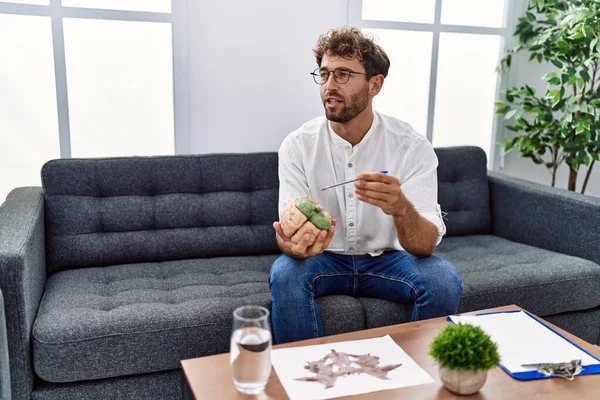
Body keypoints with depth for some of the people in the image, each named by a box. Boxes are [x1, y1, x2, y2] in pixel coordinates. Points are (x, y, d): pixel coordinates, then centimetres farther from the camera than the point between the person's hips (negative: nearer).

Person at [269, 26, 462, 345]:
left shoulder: (413, 147, -15)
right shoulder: (297, 145, -12)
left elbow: (425, 246, -22)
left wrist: (400, 207, -46)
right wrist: (293, 245, -42)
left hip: (388, 259, 0)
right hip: (324, 258, 0)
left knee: (444, 280, -26)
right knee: (285, 273, -30)